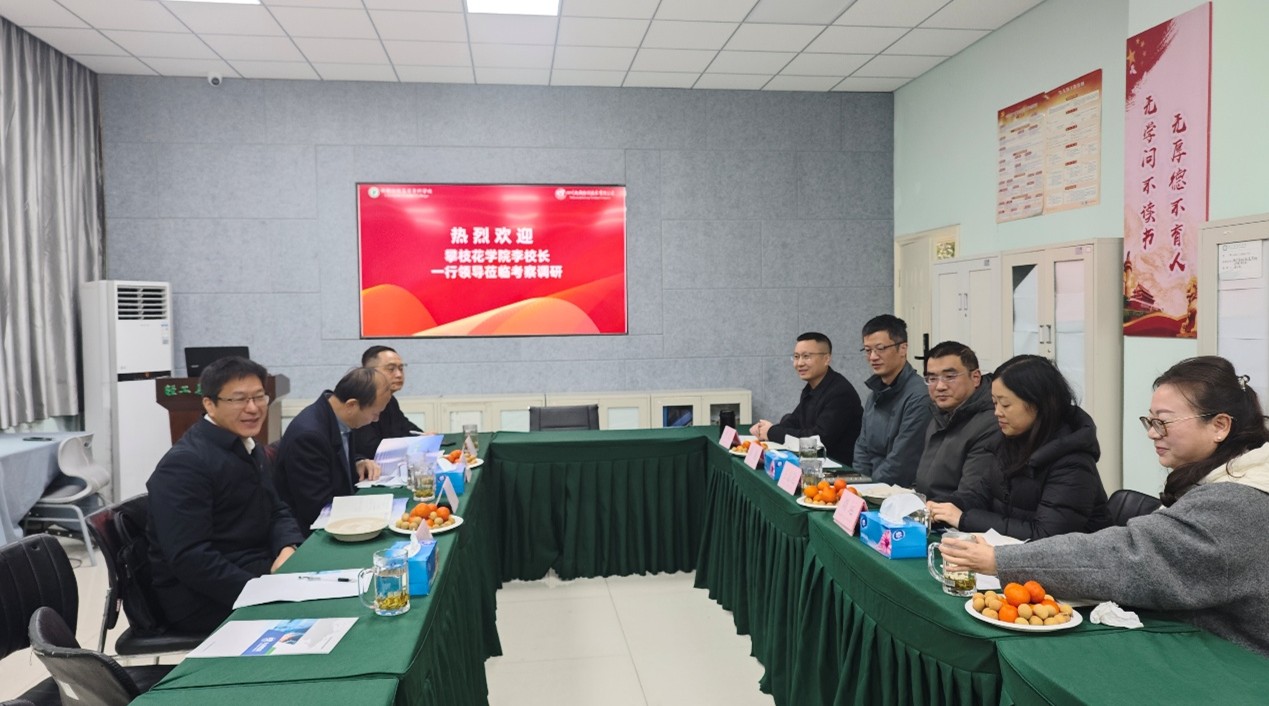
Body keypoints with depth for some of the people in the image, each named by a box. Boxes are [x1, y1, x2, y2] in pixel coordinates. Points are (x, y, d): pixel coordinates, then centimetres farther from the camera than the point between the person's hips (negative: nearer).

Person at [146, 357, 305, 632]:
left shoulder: (250, 450, 12)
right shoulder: (185, 463, -17)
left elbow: (276, 512, 15)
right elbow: (189, 558, -23)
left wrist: (287, 550, -8)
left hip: (257, 570, 8)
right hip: (204, 598, -8)